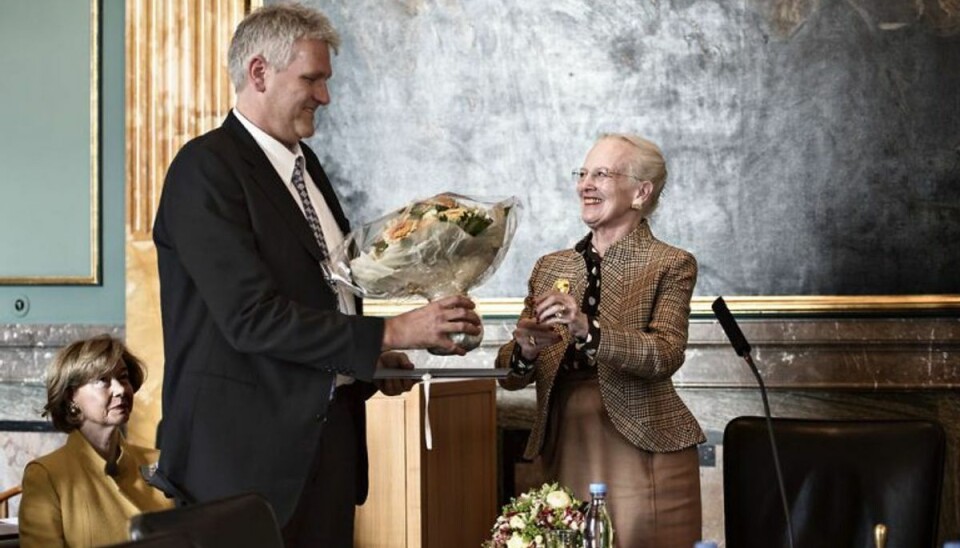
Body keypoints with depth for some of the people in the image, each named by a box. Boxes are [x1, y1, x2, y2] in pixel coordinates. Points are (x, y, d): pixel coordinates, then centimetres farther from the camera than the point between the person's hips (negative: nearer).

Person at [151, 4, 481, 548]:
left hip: (329, 428, 8)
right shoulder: (206, 167, -13)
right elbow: (250, 316, -21)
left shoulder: (305, 162, 15)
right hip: (249, 442, -8)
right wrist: (390, 334, -21)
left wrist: (369, 360, 6)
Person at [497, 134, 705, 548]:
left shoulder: (671, 265, -1)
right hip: (563, 448, 4)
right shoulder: (549, 267, 11)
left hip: (642, 448, -4)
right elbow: (510, 374, 7)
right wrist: (526, 351, -16)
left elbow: (666, 354, -16)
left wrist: (587, 329, -30)